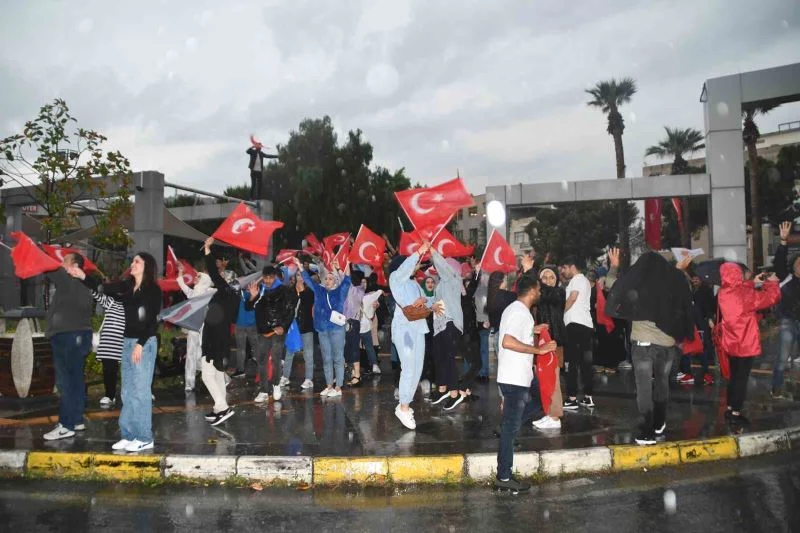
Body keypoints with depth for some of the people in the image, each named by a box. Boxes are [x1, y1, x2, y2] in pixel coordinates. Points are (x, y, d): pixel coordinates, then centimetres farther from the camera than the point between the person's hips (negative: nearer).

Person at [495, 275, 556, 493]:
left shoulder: (515, 309, 15)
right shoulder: (520, 312, -16)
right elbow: (508, 342, -29)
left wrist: (531, 331, 27)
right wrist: (538, 349, -24)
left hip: (516, 377, 10)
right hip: (515, 379, -10)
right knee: (511, 426, -4)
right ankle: (504, 477, 4)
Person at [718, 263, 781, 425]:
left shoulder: (723, 293, -1)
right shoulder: (743, 294, -22)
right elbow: (771, 297, -12)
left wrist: (754, 283, 19)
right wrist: (772, 283, 6)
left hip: (731, 343, 7)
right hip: (745, 344, -7)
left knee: (734, 377, 19)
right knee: (742, 379, 3)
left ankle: (730, 409, 26)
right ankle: (736, 413, 9)